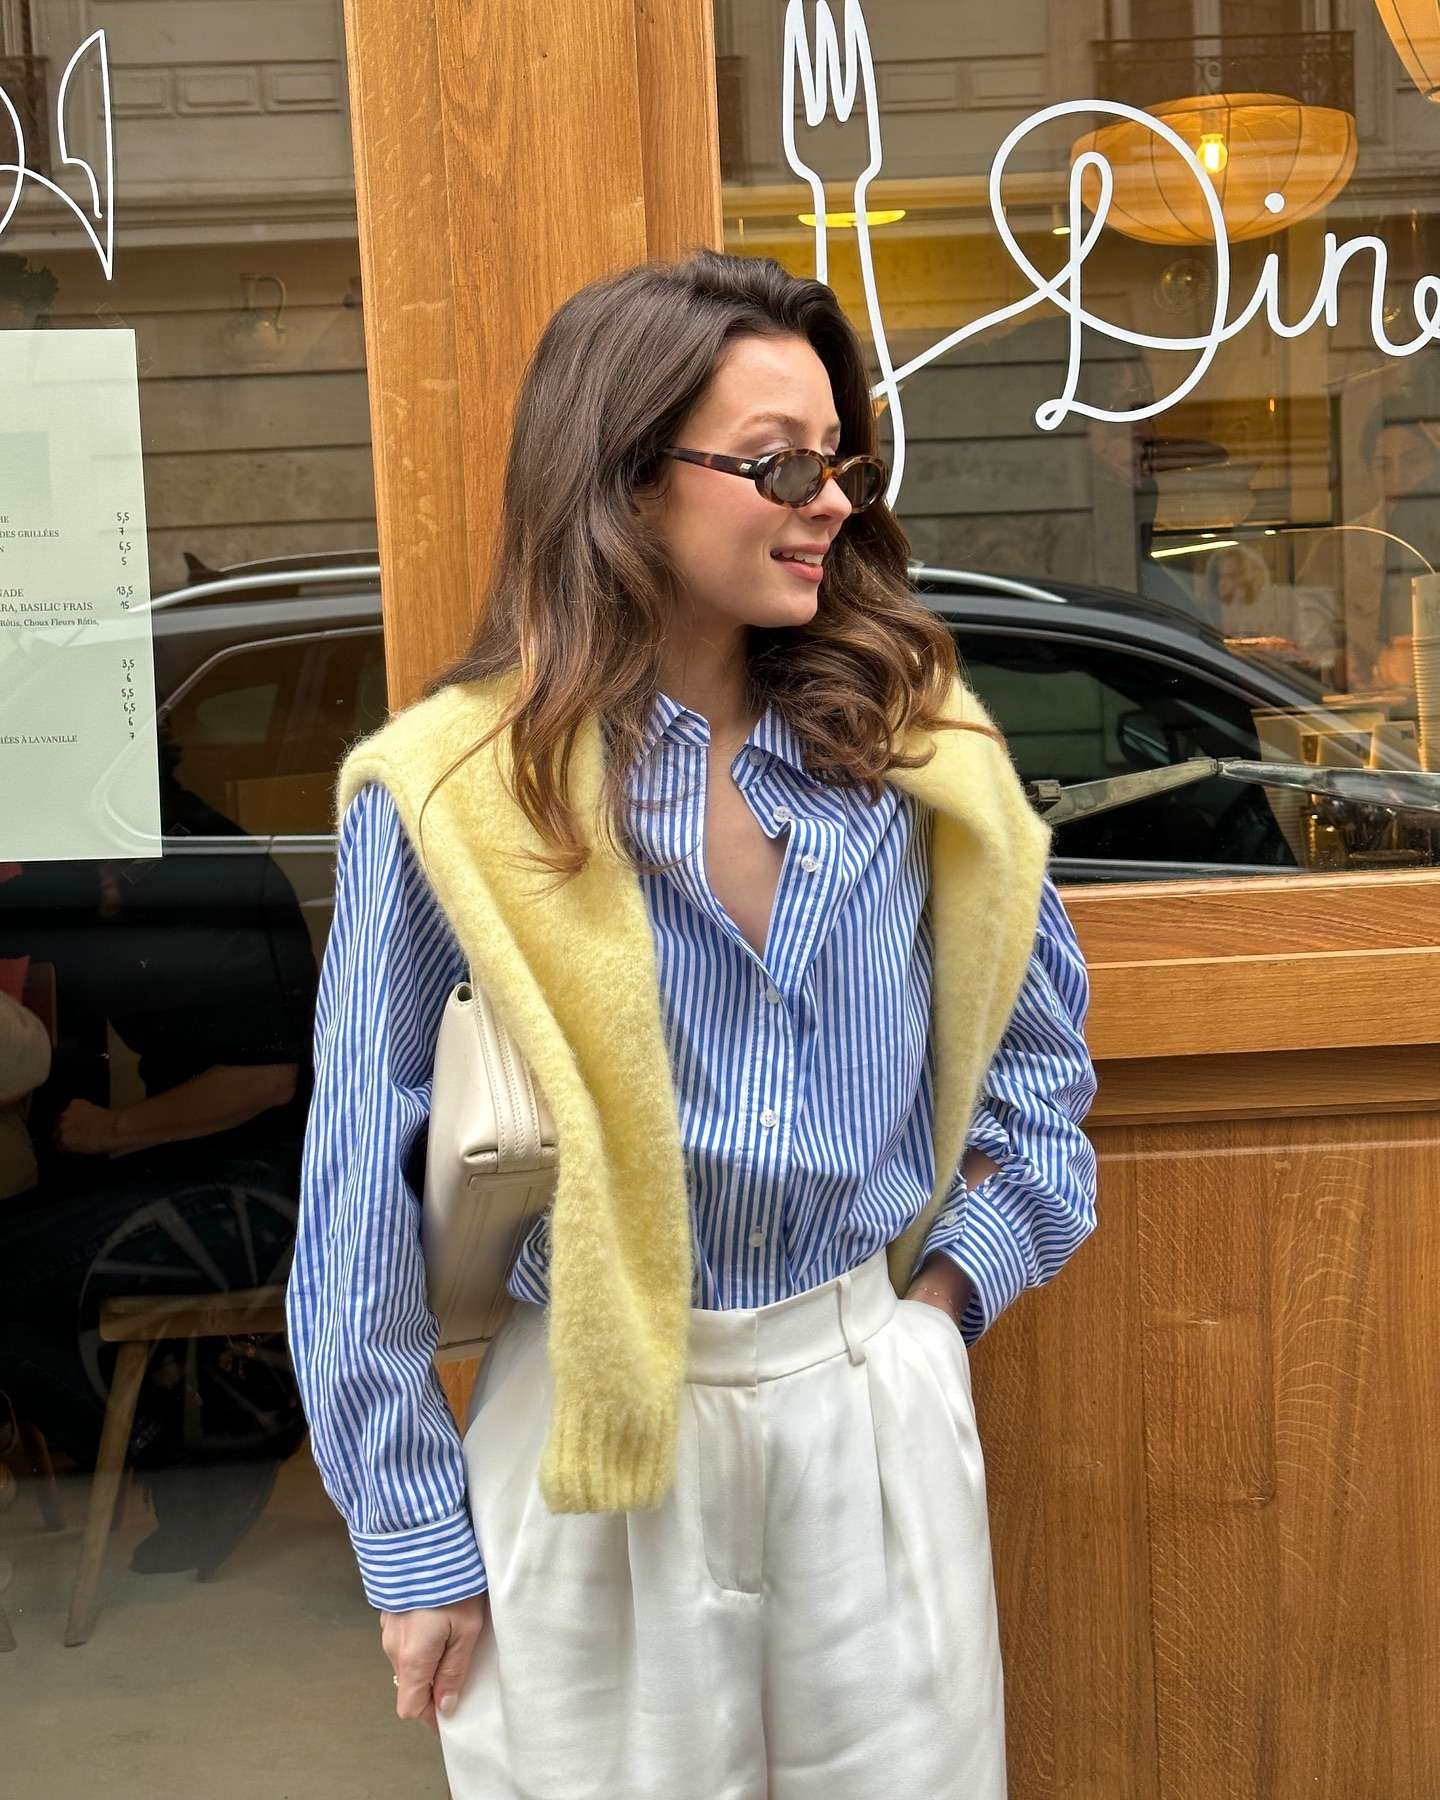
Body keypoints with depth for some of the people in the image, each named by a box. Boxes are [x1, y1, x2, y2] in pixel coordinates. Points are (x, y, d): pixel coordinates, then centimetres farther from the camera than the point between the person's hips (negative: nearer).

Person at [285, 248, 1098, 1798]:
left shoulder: (909, 743, -2)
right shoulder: (452, 792, -12)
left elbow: (1039, 1022, 13)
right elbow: (362, 1200, -7)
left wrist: (960, 1277, 3)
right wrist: (413, 1541, -3)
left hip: (880, 1407, 3)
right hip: (598, 1439, -3)